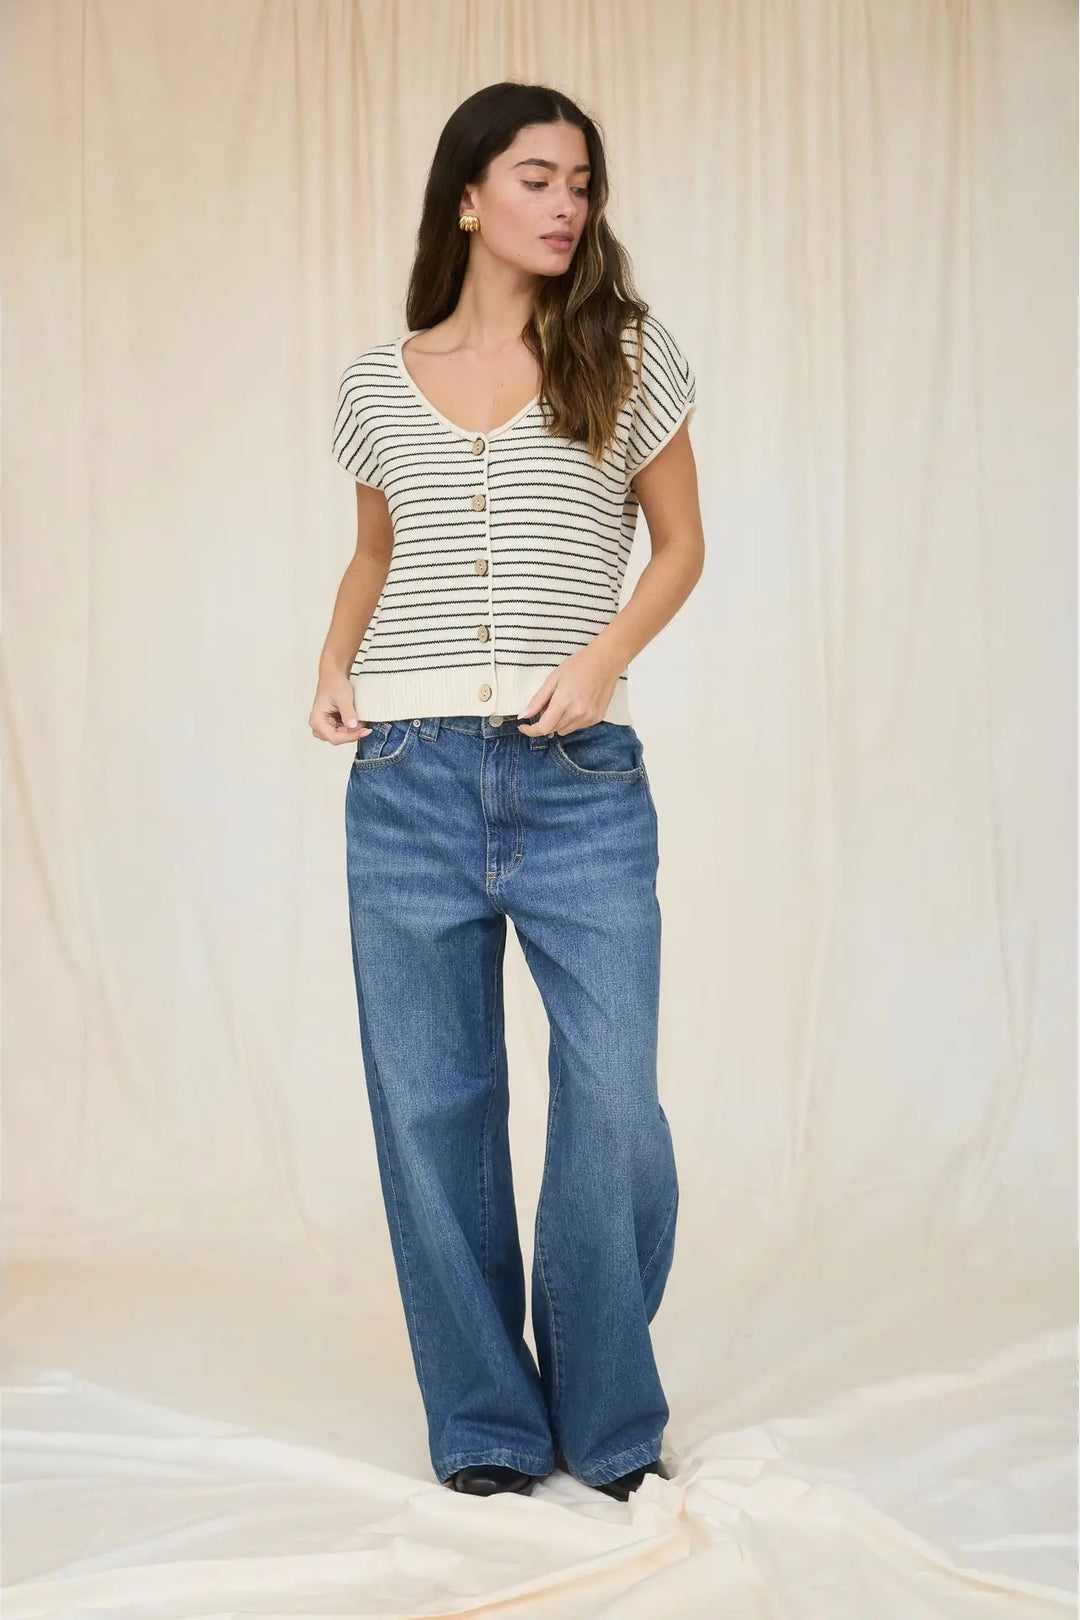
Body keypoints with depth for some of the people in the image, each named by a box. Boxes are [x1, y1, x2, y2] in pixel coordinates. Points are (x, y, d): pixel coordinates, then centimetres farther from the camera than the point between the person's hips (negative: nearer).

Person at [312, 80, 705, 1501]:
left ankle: (611, 1422, 18)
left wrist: (602, 659, -7)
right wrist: (336, 663, 5)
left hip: (581, 779, -1)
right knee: (431, 1109, 5)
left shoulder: (627, 356, 7)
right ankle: (487, 1424, 21)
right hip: (409, 780, 2)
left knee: (616, 1108, -4)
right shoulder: (381, 383, 12)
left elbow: (680, 542, 11)